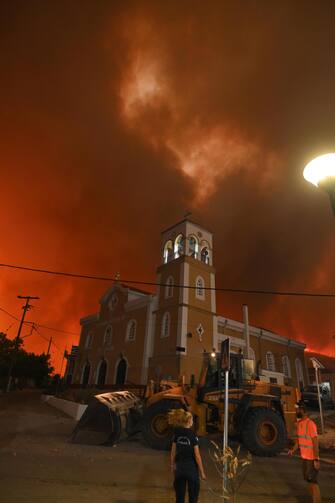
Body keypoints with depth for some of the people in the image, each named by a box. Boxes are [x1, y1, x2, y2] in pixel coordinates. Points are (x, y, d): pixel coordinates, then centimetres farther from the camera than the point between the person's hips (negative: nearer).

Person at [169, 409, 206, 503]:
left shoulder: (177, 434, -4)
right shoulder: (193, 435, -18)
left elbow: (173, 452, 3)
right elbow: (197, 456, -14)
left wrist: (172, 466, 16)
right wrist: (202, 472, -4)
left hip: (180, 467, 4)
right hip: (191, 467, -4)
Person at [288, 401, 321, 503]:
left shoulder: (310, 424, -22)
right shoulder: (299, 423, 5)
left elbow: (315, 443, -22)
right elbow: (298, 439, 12)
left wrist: (316, 460, -22)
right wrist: (293, 450, -1)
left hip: (312, 459, -9)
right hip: (304, 457, 9)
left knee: (313, 481, -2)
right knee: (308, 479, 17)